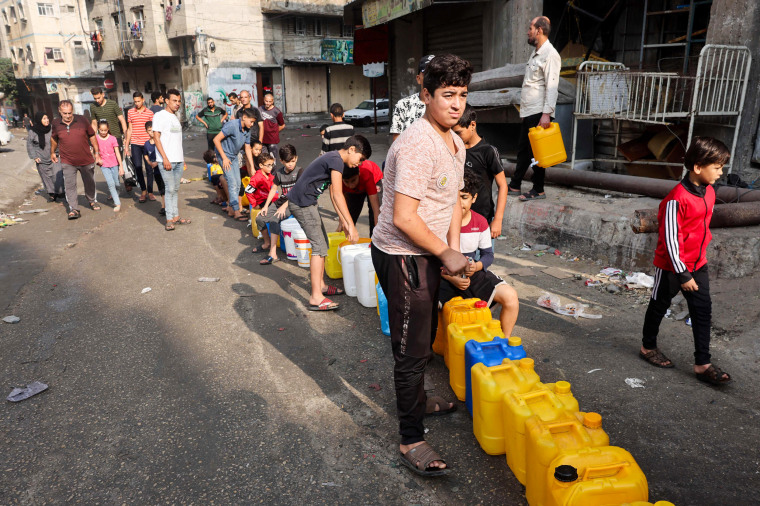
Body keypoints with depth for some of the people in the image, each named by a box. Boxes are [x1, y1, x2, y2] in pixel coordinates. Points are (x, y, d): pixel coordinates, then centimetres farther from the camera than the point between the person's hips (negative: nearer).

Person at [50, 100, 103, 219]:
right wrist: (52, 152, 25)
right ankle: (74, 209, -2)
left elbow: (92, 136, 5)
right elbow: (53, 139, 16)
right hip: (67, 162, 0)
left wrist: (97, 153, 5)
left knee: (89, 183, 15)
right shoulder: (56, 124, -2)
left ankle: (92, 201, 39)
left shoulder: (82, 120, -5)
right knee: (70, 185, -7)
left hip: (86, 160, 0)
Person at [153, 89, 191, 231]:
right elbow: (156, 137, -11)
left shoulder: (175, 117, 18)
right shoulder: (160, 115, -5)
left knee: (176, 189, 10)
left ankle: (176, 216, 16)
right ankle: (169, 219, -1)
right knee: (170, 189, -7)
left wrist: (182, 157, 18)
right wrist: (165, 158, -17)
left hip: (178, 160, 7)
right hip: (166, 160, -7)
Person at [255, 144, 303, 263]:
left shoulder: (299, 172, -10)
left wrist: (284, 206, -22)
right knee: (260, 218, -6)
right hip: (280, 201, 6)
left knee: (274, 219, -29)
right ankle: (267, 243, 21)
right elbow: (274, 189, 15)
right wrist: (266, 206, 7)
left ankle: (273, 254, -29)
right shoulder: (279, 172, 7)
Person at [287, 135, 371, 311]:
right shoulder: (336, 160, -17)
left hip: (307, 202, 10)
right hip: (302, 203, -10)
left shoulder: (334, 159, 14)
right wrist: (351, 226, -24)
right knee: (319, 247, -10)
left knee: (322, 244, 15)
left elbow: (333, 195, 16)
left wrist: (343, 222, 14)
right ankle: (316, 298, -8)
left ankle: (320, 285, 26)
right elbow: (338, 195, -24)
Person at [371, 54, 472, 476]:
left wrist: (453, 249, 1)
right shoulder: (417, 144, -24)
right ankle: (412, 441, 15)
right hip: (402, 257, -10)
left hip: (427, 254, 10)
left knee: (425, 337, 25)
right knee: (412, 349, -1)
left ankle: (418, 401, 48)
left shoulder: (455, 143, 8)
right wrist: (446, 254, -17)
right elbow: (403, 218, -28)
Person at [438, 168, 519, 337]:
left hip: (473, 274, 3)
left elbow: (488, 254, 7)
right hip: (443, 277, -3)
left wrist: (476, 266, -17)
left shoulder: (480, 222, 0)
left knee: (511, 296, -17)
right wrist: (451, 278, -21)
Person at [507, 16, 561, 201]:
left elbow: (551, 87, -20)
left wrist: (546, 114, -26)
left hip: (539, 114, -9)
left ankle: (538, 190, 7)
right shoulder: (535, 54, 18)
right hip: (528, 113, 10)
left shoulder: (550, 54, -12)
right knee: (523, 150, 14)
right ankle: (515, 186, 22)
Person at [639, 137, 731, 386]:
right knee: (659, 306, 11)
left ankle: (703, 364, 14)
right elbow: (670, 239, -23)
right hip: (672, 266, -7)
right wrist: (682, 274, -19)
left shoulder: (709, 192, 2)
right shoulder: (677, 199, -25)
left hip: (698, 264, 8)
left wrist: (700, 257, 20)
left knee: (703, 311, 7)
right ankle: (648, 347, 32)